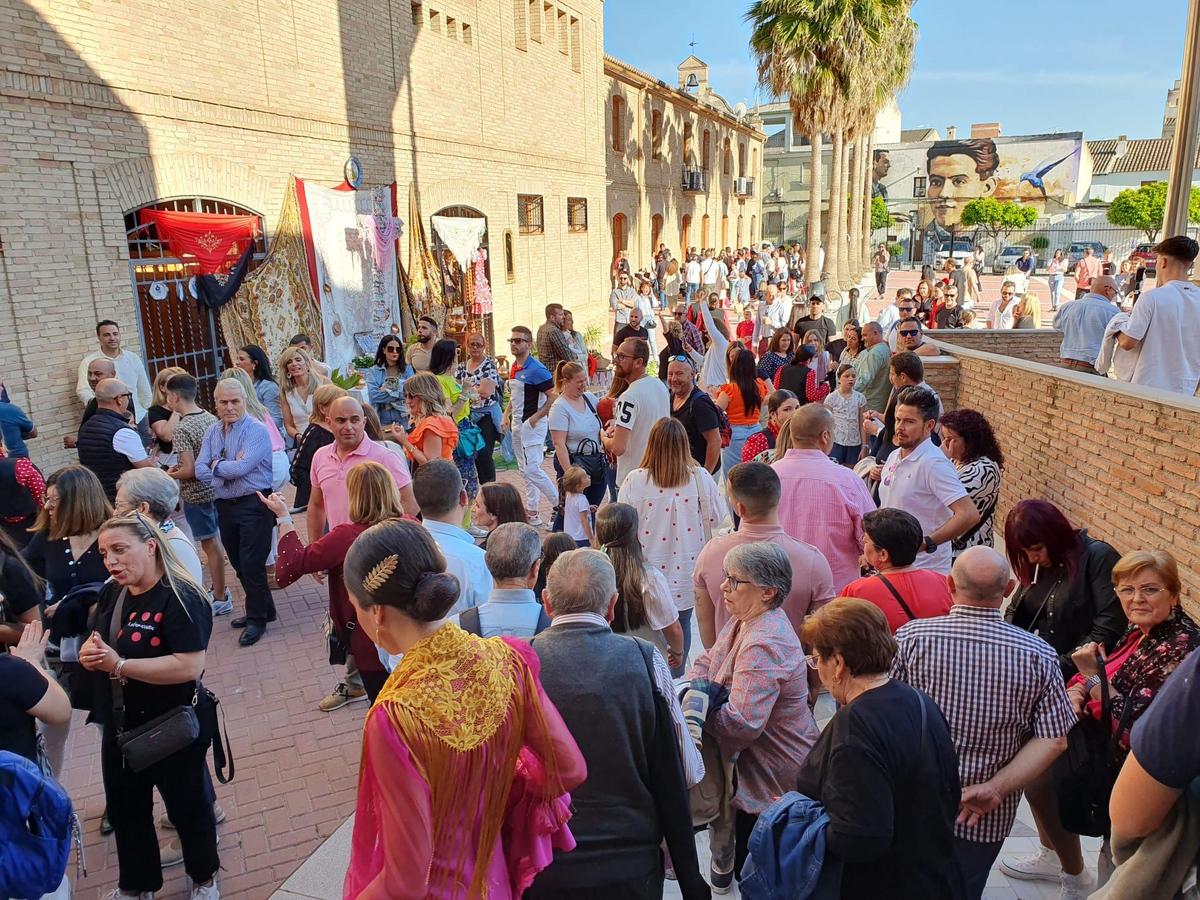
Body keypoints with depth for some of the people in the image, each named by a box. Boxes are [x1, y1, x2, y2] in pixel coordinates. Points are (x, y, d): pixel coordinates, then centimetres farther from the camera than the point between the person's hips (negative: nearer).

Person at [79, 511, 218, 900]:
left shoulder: (180, 598, -25)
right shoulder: (112, 593, 1)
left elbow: (190, 666, -33)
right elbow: (99, 640, 14)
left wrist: (119, 665, -31)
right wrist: (89, 653, -10)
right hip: (119, 727, 8)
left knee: (187, 806, 15)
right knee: (124, 810, 24)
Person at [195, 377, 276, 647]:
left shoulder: (257, 431, -11)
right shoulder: (212, 432, 10)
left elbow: (241, 468, -22)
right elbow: (201, 470, 1)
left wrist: (216, 466, -5)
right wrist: (230, 467, -14)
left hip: (254, 505, -7)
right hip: (225, 506, 7)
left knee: (252, 564, -3)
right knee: (239, 564, 16)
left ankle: (257, 619, 13)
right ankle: (263, 609, 32)